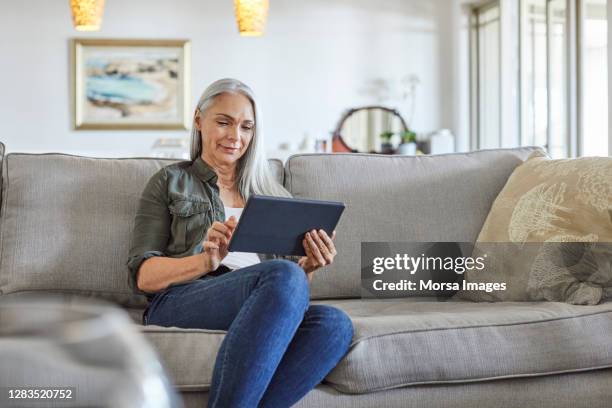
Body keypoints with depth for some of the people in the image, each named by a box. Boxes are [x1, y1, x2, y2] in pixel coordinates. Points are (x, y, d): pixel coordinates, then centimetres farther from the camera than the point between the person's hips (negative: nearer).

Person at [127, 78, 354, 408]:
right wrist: (206, 260, -13)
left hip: (265, 310, 4)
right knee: (284, 276, -34)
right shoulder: (171, 182, 17)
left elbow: (293, 275, 22)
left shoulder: (273, 194, 27)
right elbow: (142, 276, 6)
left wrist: (309, 266, -2)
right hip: (180, 302, -3)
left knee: (335, 323, -31)